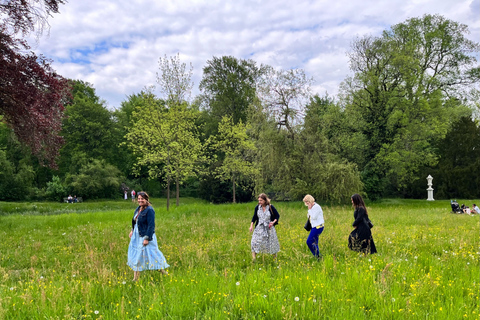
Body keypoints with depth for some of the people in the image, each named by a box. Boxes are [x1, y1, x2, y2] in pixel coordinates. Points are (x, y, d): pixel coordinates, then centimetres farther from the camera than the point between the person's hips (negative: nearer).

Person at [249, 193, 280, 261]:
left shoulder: (270, 207, -10)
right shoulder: (257, 207, -2)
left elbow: (277, 216, 1)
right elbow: (254, 217, 9)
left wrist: (273, 222, -16)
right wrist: (251, 225, -2)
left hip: (269, 228, -2)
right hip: (259, 228, 2)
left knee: (271, 243, 7)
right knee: (255, 242, -10)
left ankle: (275, 257, 27)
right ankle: (254, 258, -7)